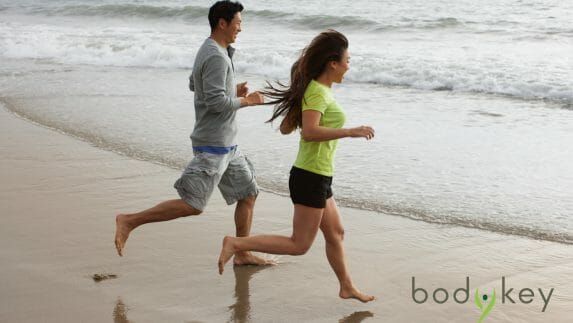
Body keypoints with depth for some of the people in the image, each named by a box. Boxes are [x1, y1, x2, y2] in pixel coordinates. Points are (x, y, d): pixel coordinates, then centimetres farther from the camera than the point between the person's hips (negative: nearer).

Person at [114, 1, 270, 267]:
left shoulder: (208, 51, 12)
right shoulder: (216, 57, -19)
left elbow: (194, 85, 25)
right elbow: (216, 102, -26)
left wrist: (232, 90, 14)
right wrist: (247, 101, -10)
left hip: (226, 145, 10)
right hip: (213, 145, -10)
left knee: (248, 194, 12)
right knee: (192, 205, -9)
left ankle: (242, 254, 20)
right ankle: (129, 221, -3)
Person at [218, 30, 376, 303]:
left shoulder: (314, 89, 10)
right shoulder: (318, 91, -17)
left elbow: (285, 128, 14)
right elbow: (310, 133, -32)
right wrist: (350, 132, -28)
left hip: (316, 177, 10)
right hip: (312, 178, -10)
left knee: (335, 234, 20)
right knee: (299, 245, -2)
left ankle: (347, 287, 34)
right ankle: (236, 244, -2)